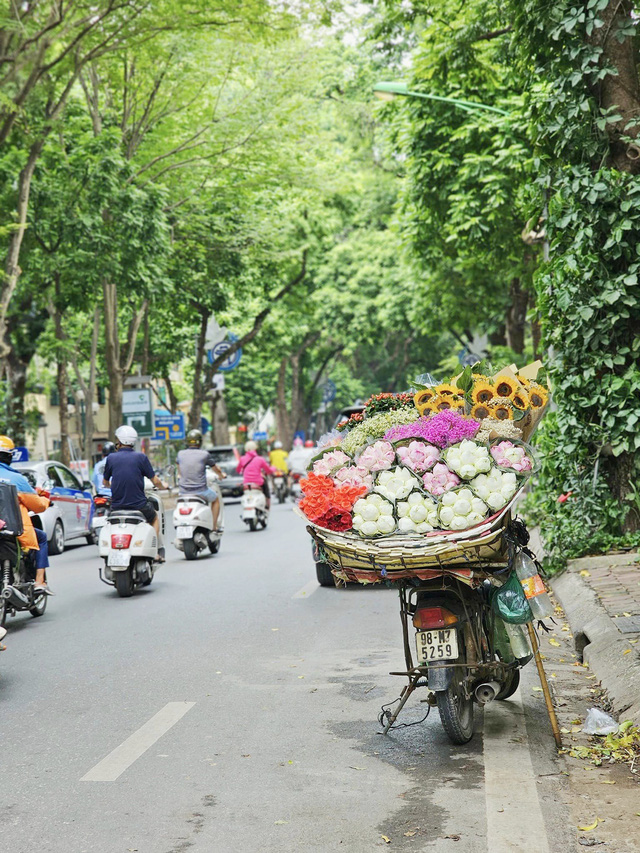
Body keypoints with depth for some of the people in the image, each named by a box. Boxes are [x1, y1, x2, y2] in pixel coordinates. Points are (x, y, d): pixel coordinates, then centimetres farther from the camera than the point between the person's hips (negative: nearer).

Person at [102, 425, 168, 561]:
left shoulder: (111, 458, 1)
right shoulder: (141, 457, -4)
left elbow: (105, 482, 14)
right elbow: (155, 481, -2)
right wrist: (163, 486, 22)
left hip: (117, 508, 2)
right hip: (139, 506, -2)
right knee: (155, 517, 29)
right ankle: (157, 551, 19)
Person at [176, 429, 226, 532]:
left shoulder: (180, 454, 3)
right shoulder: (204, 454, -6)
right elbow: (216, 469, 10)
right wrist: (222, 475, 33)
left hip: (183, 491, 3)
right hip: (200, 490, -3)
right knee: (215, 499, 26)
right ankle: (214, 527, 23)